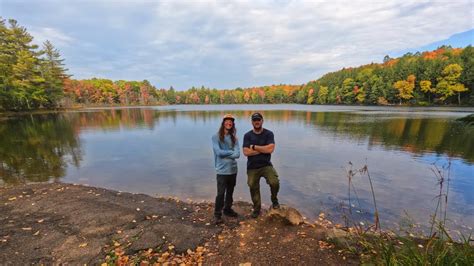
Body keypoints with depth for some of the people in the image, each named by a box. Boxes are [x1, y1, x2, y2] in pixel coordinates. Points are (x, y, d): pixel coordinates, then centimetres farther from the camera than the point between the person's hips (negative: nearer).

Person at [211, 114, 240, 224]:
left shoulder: (234, 138, 4)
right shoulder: (216, 137, -7)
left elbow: (237, 154, -7)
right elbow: (218, 152, -19)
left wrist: (224, 154, -15)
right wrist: (231, 152, -8)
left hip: (233, 170, 5)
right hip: (222, 171, -5)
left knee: (230, 192, 19)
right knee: (221, 193, 0)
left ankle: (228, 209, 38)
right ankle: (217, 214, 18)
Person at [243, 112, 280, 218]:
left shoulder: (269, 134, -4)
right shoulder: (247, 135, -2)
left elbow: (270, 149, -18)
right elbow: (246, 152, -14)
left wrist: (254, 147, -14)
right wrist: (263, 149, -13)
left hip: (266, 165, -1)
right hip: (252, 167, 2)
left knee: (275, 182, -22)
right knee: (253, 188, 13)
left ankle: (274, 200, 12)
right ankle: (256, 208, 38)